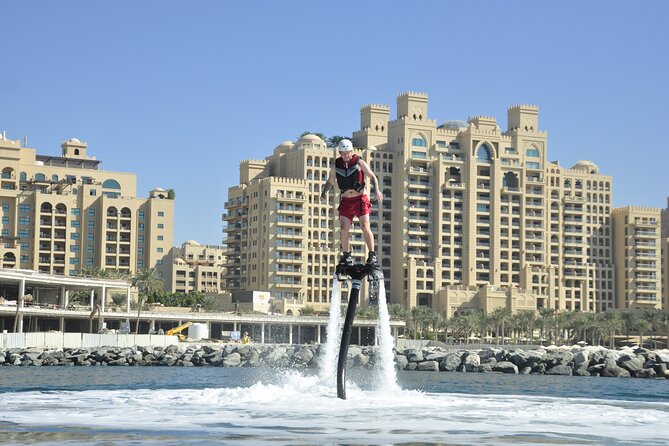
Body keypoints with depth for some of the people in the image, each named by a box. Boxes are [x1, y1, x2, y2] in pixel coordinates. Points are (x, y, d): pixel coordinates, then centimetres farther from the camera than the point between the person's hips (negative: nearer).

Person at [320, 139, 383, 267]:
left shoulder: (359, 162, -5)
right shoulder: (336, 165, 2)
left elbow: (372, 176, -3)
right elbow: (330, 181, 13)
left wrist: (377, 190, -19)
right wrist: (324, 192, -3)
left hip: (360, 199, -2)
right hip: (346, 201, 2)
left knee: (365, 227, -11)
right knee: (344, 229, -7)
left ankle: (372, 255, -5)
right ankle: (346, 255, 8)